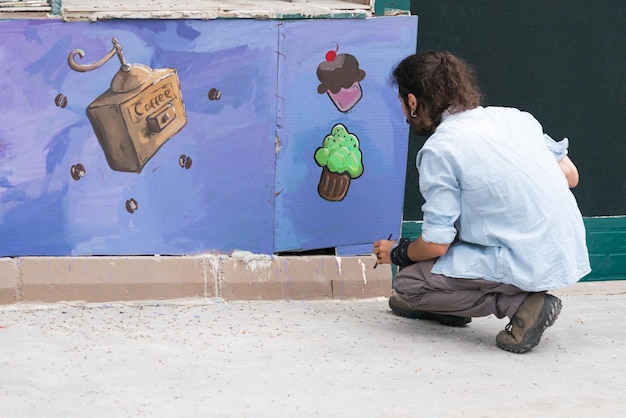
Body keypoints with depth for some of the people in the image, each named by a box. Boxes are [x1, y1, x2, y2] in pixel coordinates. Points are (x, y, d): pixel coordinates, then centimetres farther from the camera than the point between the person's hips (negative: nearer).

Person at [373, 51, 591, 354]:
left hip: (528, 267, -8)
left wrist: (397, 253, 12)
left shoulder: (439, 149, -11)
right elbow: (570, 176, 15)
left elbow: (435, 245, -9)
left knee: (407, 284, 3)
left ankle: (520, 304, -5)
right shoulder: (514, 116, 8)